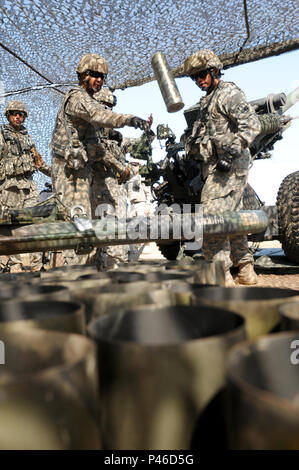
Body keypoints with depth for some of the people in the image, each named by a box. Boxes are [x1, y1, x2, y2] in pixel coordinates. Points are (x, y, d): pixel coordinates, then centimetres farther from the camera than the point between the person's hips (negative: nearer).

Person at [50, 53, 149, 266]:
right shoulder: (77, 97, -5)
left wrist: (119, 166, 15)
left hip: (82, 171, 10)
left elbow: (99, 145, 23)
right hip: (71, 172, -10)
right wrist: (128, 119, -45)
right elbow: (98, 114, -29)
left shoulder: (90, 102, 25)